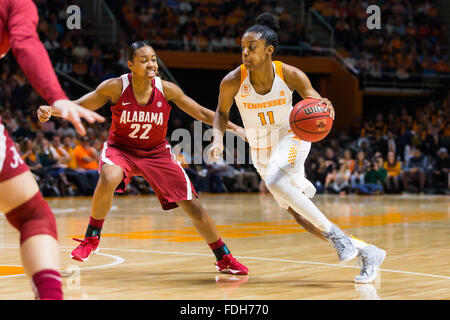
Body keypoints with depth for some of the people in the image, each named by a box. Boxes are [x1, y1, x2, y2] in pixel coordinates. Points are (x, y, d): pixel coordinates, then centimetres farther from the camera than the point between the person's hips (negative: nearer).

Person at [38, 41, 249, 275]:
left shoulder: (167, 90, -14)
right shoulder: (116, 88, -18)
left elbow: (202, 113, -4)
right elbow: (78, 106, -12)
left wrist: (234, 128, -10)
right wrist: (52, 110, -30)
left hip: (156, 153, 2)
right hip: (120, 148, -2)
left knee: (192, 205, -3)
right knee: (108, 179, -36)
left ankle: (224, 259, 15)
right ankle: (91, 239, -14)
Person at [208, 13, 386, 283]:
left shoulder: (290, 76, -21)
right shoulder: (233, 82, -17)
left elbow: (316, 103, -10)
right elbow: (222, 112, 1)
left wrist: (325, 107, -34)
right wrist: (218, 139, -17)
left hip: (291, 138, -3)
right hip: (261, 149, 4)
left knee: (275, 180, -36)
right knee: (300, 216, 1)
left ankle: (335, 233, -25)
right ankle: (366, 252, 13)